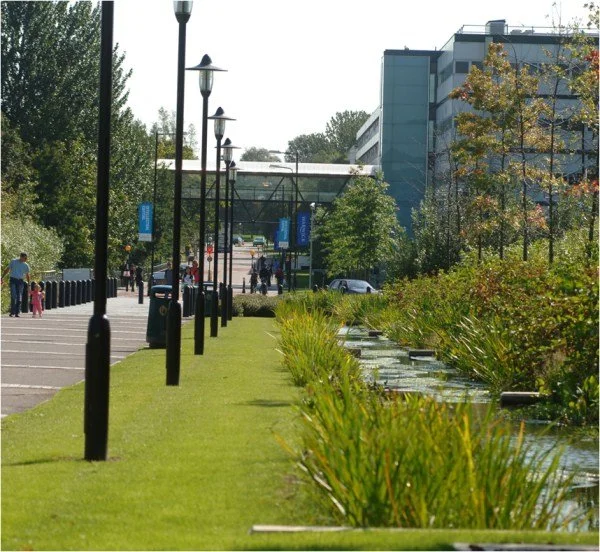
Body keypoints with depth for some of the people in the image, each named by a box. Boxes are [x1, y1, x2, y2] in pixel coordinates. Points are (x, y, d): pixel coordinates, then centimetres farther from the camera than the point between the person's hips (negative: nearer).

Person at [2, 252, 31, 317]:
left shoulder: (26, 265, 8)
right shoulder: (13, 262, 2)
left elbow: (27, 275, 19)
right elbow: (7, 270, 9)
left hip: (20, 281, 3)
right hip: (13, 280, -3)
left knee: (19, 298, -2)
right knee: (13, 296, -14)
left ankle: (17, 313, 3)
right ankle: (12, 312, -10)